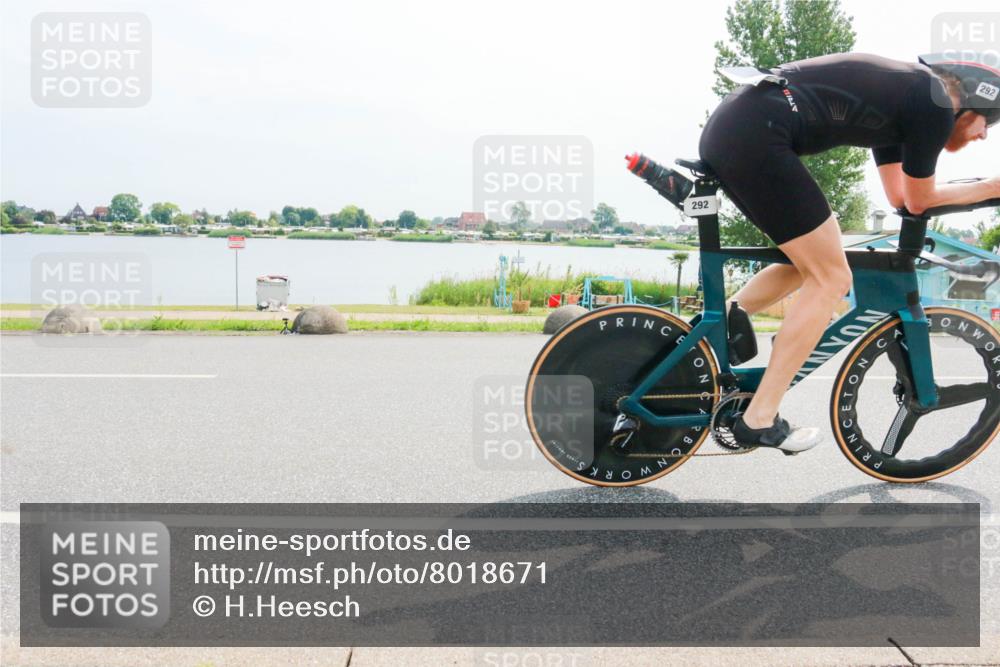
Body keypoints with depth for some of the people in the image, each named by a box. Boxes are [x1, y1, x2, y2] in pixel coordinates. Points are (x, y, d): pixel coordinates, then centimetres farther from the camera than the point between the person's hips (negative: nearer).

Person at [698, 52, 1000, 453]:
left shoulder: (903, 95, 27)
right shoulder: (936, 104, 0)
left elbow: (900, 196, 30)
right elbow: (918, 202, 9)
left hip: (726, 129, 10)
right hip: (755, 136, -10)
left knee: (812, 265, 21)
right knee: (831, 279, -1)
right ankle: (759, 420, -1)